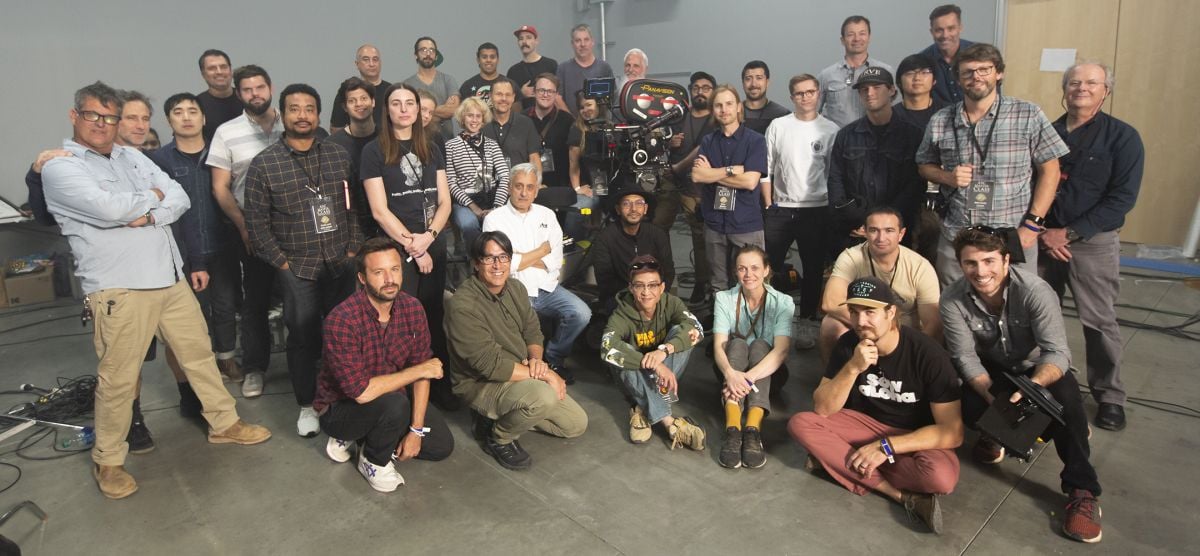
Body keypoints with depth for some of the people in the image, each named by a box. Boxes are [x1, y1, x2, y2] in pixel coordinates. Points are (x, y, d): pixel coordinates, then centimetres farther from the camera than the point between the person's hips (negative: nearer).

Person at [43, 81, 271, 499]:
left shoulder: (132, 157, 14)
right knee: (117, 379, 2)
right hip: (119, 289, -6)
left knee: (199, 352, 15)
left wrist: (149, 216, -14)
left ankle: (223, 423, 31)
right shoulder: (60, 167, -5)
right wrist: (152, 196, -4)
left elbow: (179, 198, 5)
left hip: (170, 277, 6)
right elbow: (109, 208, -22)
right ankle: (108, 461, 21)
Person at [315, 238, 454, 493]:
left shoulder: (412, 308, -12)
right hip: (341, 407, -6)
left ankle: (366, 436, 16)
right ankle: (373, 461, -3)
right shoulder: (342, 320, -30)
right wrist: (418, 370, -24)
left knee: (442, 446, 0)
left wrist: (416, 430, -14)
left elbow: (423, 368, -8)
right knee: (394, 403, -35)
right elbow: (361, 392, -33)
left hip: (391, 396, 6)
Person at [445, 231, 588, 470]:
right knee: (544, 396, -36)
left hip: (520, 376, 8)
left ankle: (500, 416, 16)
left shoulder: (516, 288, 0)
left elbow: (533, 331, 8)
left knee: (577, 424, 9)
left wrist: (536, 360, -16)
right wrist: (546, 374, -24)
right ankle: (498, 437, -5)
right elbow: (489, 365, -28)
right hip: (481, 385, -8)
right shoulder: (462, 305, -25)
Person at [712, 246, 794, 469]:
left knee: (760, 345, -30)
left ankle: (753, 429, -49)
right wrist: (730, 373, -41)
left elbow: (781, 351, -24)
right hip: (731, 372, 1)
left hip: (767, 372, 0)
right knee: (738, 343, -30)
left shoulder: (782, 302, -10)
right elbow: (719, 346, -18)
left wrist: (748, 377, -40)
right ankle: (732, 429, -49)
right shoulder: (725, 299, -6)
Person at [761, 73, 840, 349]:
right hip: (780, 209, 1)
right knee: (770, 267, 5)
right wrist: (768, 204, 1)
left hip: (816, 210, -1)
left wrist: (834, 206, -4)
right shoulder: (778, 126, 4)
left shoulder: (830, 130, 1)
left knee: (813, 269, 5)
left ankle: (807, 323, 17)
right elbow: (765, 169, 5)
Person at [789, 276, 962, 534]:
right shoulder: (848, 344, -11)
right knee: (800, 423, -22)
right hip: (869, 424, 5)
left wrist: (886, 446, -26)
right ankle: (902, 495, -21)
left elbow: (952, 432, -21)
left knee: (942, 477, -36)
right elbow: (822, 409, -14)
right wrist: (853, 368, -30)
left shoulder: (928, 354, -21)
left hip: (916, 437, -4)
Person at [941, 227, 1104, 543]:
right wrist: (994, 396, -37)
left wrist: (1033, 385, -53)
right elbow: (965, 357, -20)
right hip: (992, 370, 1)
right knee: (970, 407, -28)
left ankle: (1082, 489, -18)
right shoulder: (952, 300, -23)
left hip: (1038, 367, -1)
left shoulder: (1036, 291, -29)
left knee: (1066, 399, -33)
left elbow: (1057, 351, -32)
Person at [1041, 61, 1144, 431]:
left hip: (1094, 243, -2)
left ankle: (1109, 396, 18)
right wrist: (1041, 232, -8)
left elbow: (1122, 199, -9)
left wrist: (1069, 233, -15)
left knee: (1099, 322, 2)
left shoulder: (1122, 137, -2)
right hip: (1043, 239, 3)